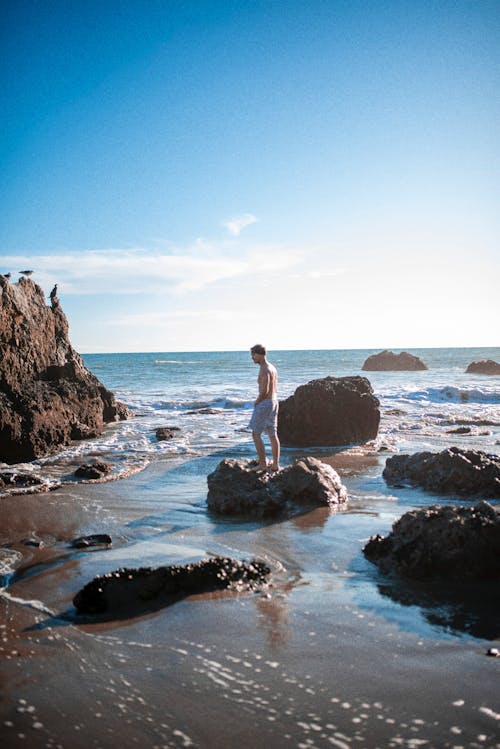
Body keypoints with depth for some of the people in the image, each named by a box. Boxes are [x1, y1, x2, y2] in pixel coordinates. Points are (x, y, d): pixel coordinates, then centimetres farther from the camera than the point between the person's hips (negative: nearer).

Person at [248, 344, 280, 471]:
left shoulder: (264, 370, -17)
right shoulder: (272, 368, 13)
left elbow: (264, 391, -22)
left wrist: (256, 402, -6)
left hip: (265, 403, -10)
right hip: (274, 402, 10)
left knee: (256, 434, -3)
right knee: (273, 435, 11)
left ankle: (262, 464, -6)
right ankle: (275, 464, 15)